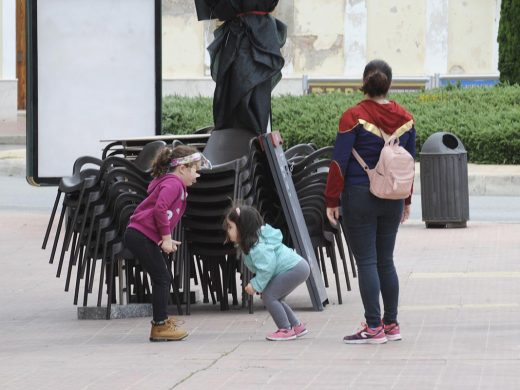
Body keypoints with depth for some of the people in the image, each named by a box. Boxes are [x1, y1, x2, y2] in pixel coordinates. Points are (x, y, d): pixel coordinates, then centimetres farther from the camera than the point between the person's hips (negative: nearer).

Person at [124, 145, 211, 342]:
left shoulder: (173, 183, 22)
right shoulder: (173, 183, -11)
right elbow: (160, 209, -24)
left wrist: (166, 238, 14)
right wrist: (166, 237, -17)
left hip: (138, 235, 10)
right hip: (142, 235, -10)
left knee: (162, 279, 17)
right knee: (161, 279, -5)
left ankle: (161, 321, 25)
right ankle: (160, 326, -2)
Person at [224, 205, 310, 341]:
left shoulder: (258, 248, -22)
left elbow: (267, 268, -27)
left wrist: (255, 285, -17)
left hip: (294, 269, -11)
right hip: (296, 267, 11)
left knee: (268, 295, -12)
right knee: (273, 298, 17)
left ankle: (286, 330, -6)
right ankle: (297, 326, 24)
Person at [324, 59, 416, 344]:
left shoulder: (354, 117, -10)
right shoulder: (404, 118, 4)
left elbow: (339, 162, -10)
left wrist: (331, 200, -3)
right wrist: (406, 200, 22)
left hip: (359, 196, -5)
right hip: (392, 199, 5)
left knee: (366, 261, -2)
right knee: (386, 260, 14)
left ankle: (374, 327, -3)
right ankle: (391, 324, 16)